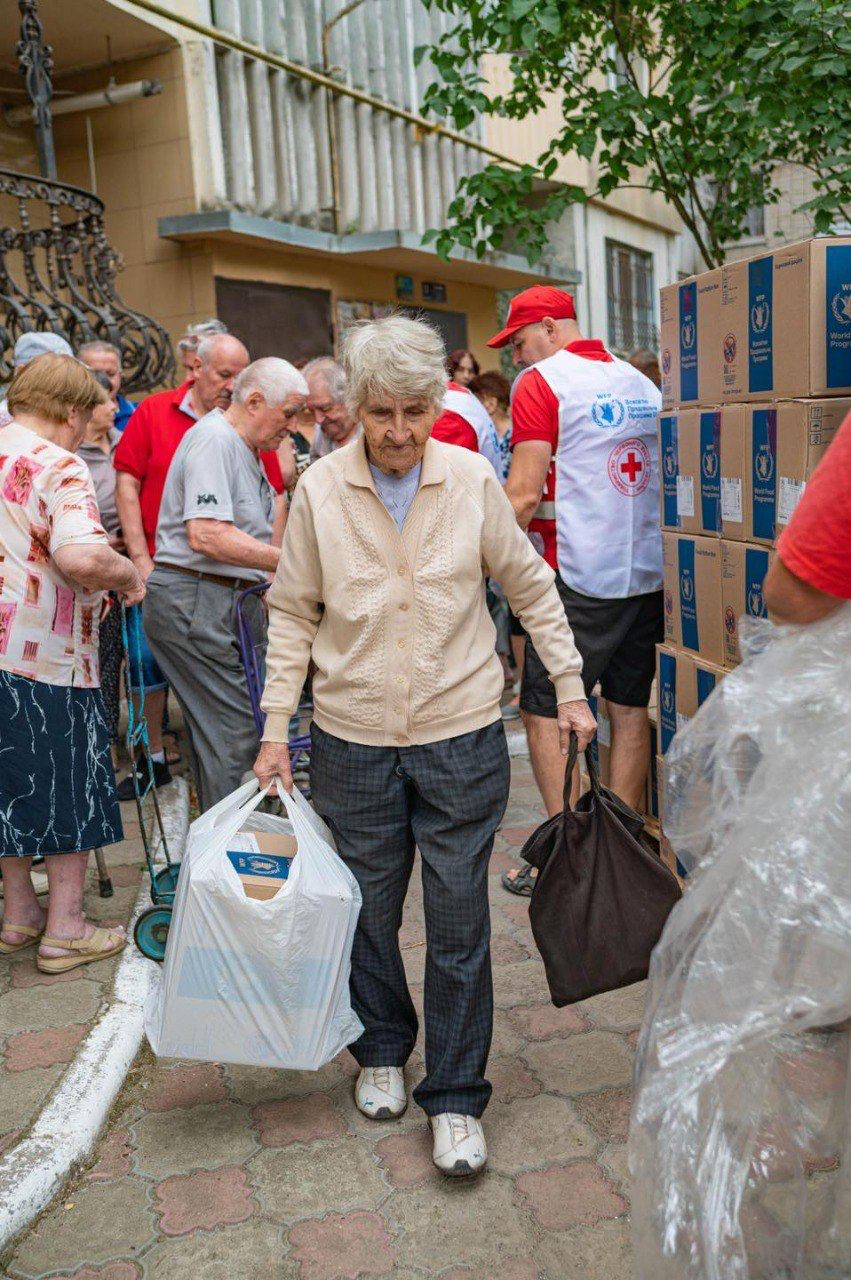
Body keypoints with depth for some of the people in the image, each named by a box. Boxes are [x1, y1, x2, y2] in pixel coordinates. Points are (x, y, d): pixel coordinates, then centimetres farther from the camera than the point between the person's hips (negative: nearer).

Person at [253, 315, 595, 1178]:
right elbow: (293, 614, 3)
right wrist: (275, 726, 0)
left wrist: (569, 686, 5)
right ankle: (382, 1051, 39)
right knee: (368, 905, 14)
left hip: (462, 734, 0)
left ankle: (456, 1096, 20)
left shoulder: (473, 480, -4)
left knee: (459, 916, 3)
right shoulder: (320, 489, -4)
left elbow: (531, 587, 7)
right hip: (353, 736, 1)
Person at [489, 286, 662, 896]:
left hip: (581, 575, -7)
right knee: (630, 708, 10)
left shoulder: (541, 382, -6)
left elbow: (524, 493, -13)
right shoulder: (641, 382, 14)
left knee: (546, 711, 1)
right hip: (650, 570, 7)